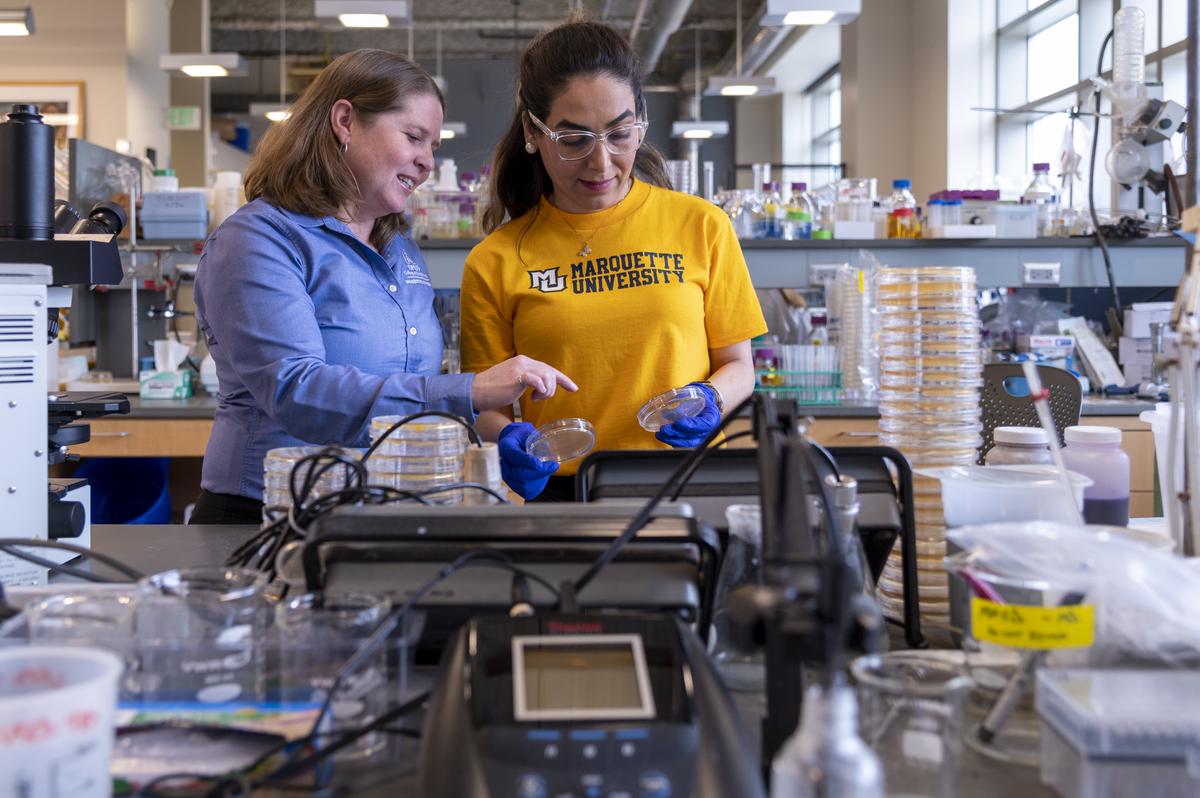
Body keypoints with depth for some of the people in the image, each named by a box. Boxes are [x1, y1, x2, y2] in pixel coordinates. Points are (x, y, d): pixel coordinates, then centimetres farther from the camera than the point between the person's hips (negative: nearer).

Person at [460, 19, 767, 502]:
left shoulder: (701, 226, 7)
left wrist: (708, 401, -8)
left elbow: (737, 367, 13)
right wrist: (507, 439, -12)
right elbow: (487, 404, 9)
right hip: (558, 493, 2)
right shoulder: (495, 263, 5)